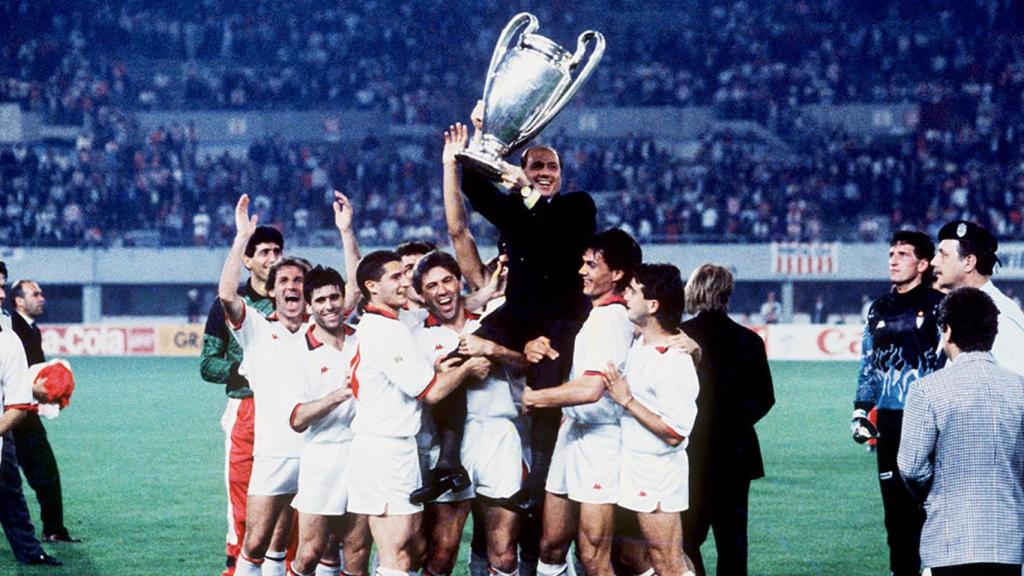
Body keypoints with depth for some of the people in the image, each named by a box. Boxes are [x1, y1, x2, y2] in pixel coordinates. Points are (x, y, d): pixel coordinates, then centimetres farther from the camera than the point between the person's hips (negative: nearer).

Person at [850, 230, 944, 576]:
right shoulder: (880, 310, 15)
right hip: (888, 423, 6)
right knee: (895, 500, 8)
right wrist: (860, 411, 12)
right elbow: (868, 364, 21)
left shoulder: (938, 307, -4)